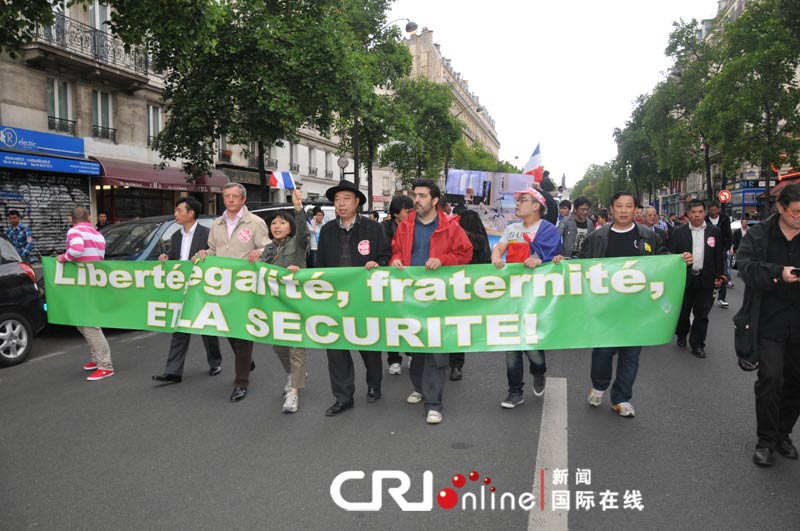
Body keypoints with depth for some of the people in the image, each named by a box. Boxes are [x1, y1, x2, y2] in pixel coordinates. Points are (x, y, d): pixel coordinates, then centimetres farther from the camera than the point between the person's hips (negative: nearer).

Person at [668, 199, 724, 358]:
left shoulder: (714, 232, 4)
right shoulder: (679, 232, 0)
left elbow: (718, 256, 7)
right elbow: (672, 255, -2)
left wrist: (719, 276, 4)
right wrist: (681, 258, -21)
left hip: (705, 279, 1)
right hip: (685, 278, 0)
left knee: (701, 314, 5)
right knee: (683, 311, 11)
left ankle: (697, 344, 16)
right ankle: (681, 335, 35)